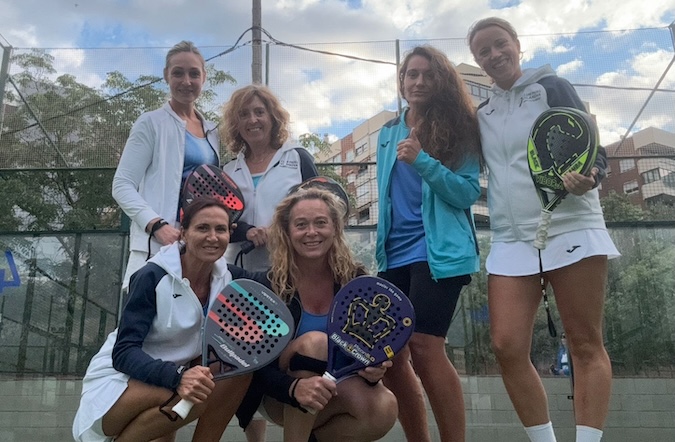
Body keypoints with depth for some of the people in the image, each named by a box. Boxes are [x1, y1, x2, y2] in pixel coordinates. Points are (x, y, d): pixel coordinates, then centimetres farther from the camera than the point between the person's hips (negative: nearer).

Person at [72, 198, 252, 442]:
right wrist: (177, 377, -41)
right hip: (117, 382, -5)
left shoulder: (226, 278, -3)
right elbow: (123, 353, -24)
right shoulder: (153, 277, -20)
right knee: (190, 397, -34)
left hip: (163, 381, 6)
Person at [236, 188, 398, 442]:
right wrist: (294, 387, -39)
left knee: (385, 410, -28)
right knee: (314, 341, -32)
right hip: (281, 398, -2)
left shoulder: (355, 279, -8)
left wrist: (373, 369, -29)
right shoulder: (268, 284, -16)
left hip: (342, 395, 3)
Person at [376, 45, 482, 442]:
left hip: (439, 251, -6)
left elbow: (468, 192, -9)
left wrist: (422, 161, -20)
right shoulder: (389, 133, 16)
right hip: (395, 254, 6)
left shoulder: (458, 127, 0)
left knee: (424, 347, -17)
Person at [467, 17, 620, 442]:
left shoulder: (552, 88, 3)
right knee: (507, 346, -6)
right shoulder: (483, 114, 17)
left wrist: (586, 178, -25)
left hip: (570, 228, -4)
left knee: (586, 345, -3)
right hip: (511, 240, 4)